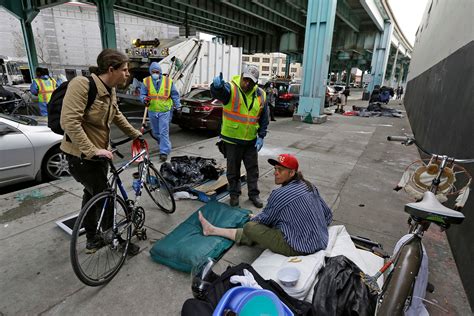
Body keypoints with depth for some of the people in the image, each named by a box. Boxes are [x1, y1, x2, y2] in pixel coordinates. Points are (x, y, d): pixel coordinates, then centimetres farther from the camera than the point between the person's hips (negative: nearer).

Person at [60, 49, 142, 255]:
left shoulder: (110, 90, 3)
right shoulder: (82, 84, -22)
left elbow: (116, 116, 20)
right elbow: (69, 122, -29)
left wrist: (135, 134, 25)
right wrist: (91, 150, -32)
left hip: (99, 152, 9)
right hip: (81, 155, -9)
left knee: (92, 194, 20)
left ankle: (92, 239, 38)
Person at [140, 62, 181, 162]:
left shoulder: (168, 81, 0)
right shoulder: (146, 82, 2)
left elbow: (175, 95, 6)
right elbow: (142, 94, 3)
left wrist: (178, 106, 3)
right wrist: (145, 99, -19)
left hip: (165, 111, -3)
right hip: (152, 111, 3)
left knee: (164, 132, -9)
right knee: (156, 132, 15)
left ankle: (164, 152, -5)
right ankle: (164, 145, 38)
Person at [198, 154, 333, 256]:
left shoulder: (279, 195, -21)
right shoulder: (309, 186, 2)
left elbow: (265, 218, -4)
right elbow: (328, 214, 11)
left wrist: (254, 219, 17)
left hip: (300, 247, -8)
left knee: (250, 227, -5)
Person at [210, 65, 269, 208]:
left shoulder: (260, 95, 1)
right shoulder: (231, 88, -12)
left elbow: (264, 118, 9)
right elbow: (217, 93, -36)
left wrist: (261, 136, 2)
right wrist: (217, 86, -59)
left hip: (251, 140, 4)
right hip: (232, 139, -3)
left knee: (253, 169, 14)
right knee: (233, 169, 11)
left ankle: (254, 194, 32)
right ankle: (234, 194, 30)